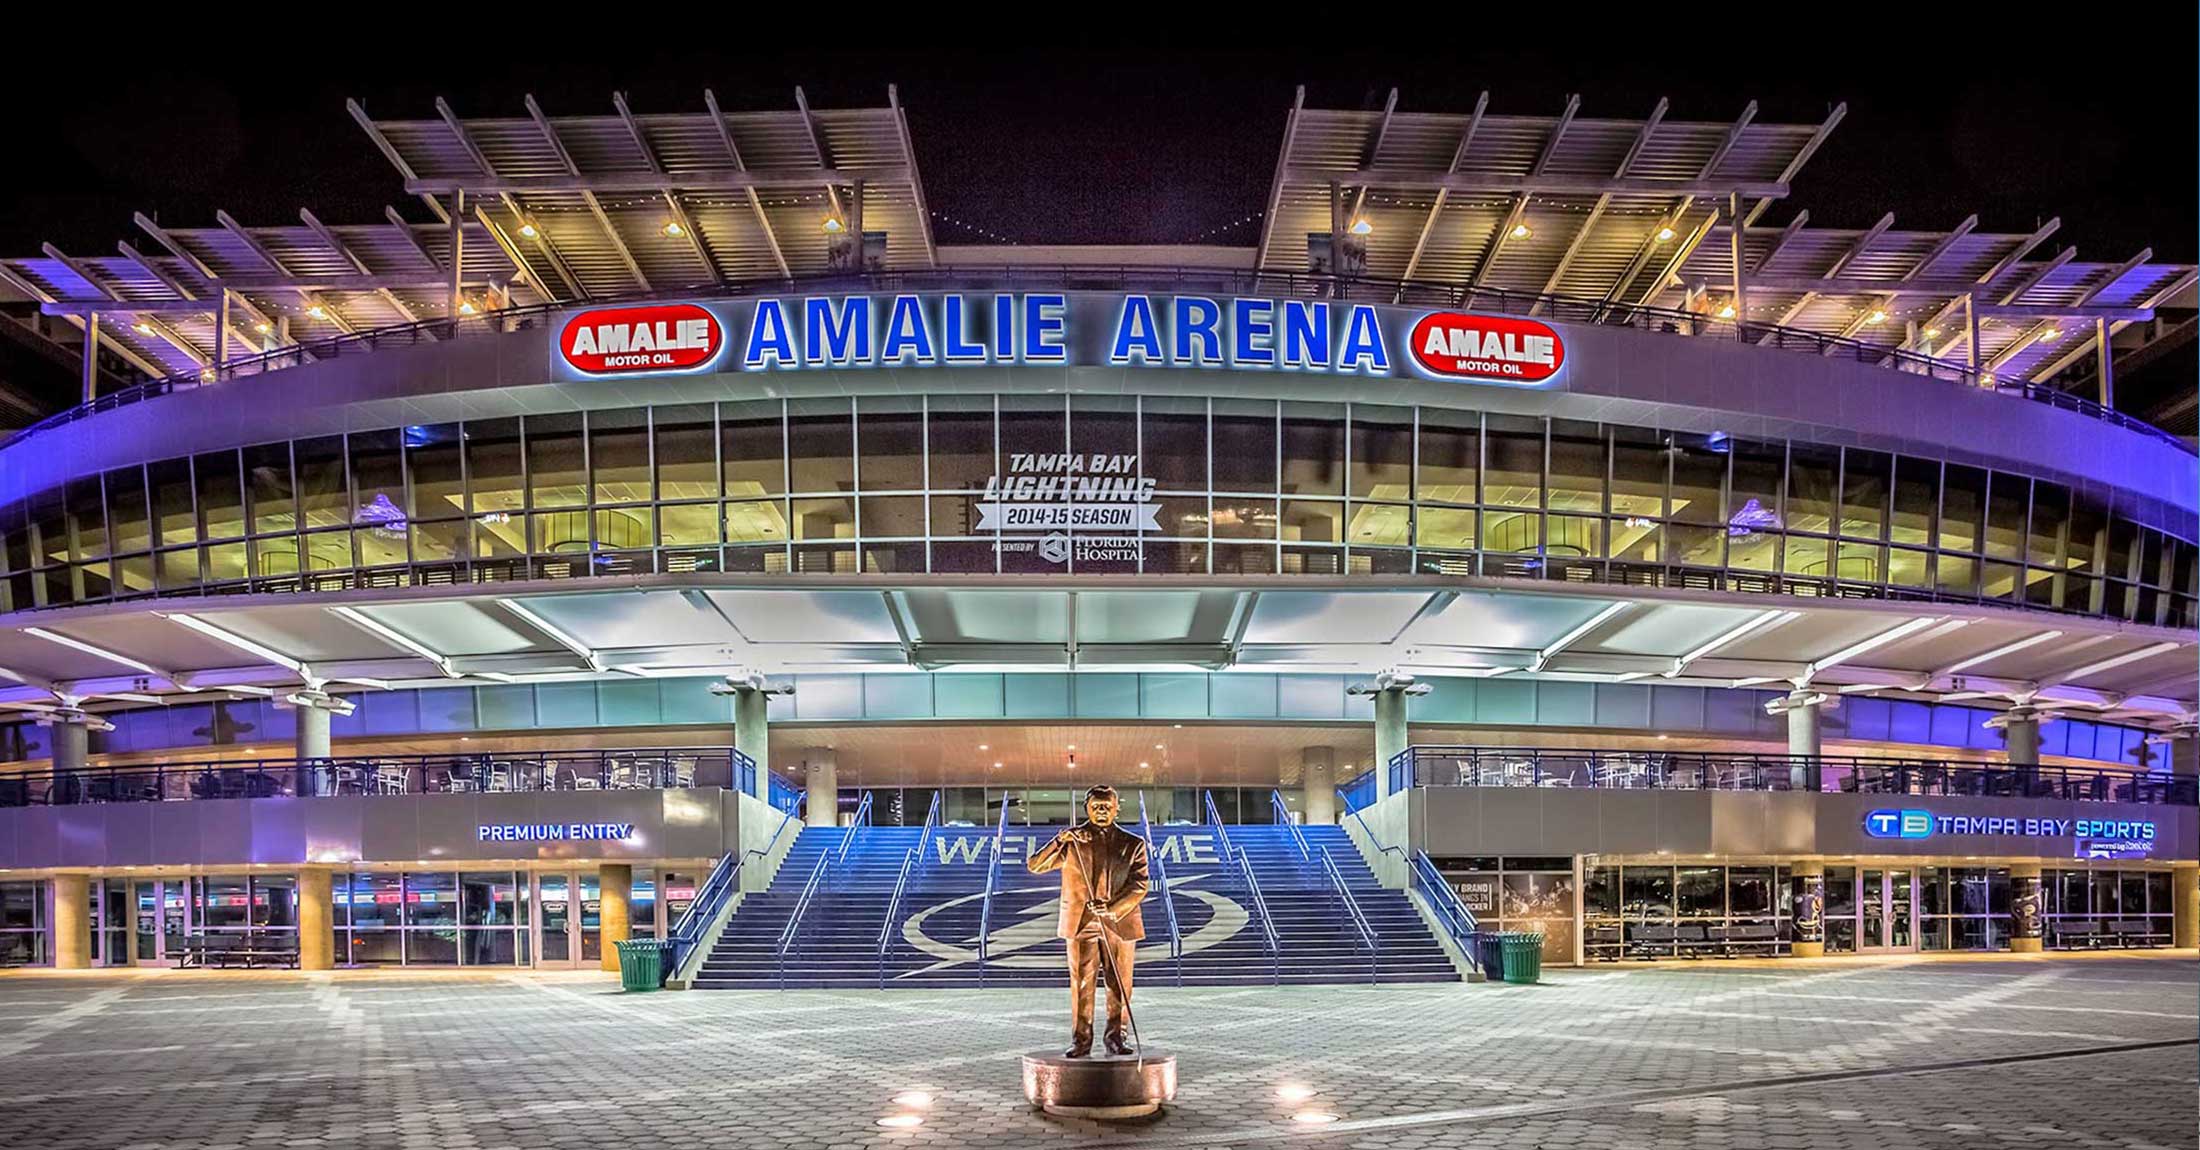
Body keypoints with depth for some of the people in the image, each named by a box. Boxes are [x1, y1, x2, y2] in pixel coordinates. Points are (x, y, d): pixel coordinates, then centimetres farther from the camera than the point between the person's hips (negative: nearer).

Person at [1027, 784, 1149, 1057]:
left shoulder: (1133, 844, 6)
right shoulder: (1072, 840, 6)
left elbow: (1139, 885, -2)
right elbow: (1035, 866, 1)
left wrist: (1114, 908, -17)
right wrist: (1058, 842, -15)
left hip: (1120, 921, 1)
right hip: (1081, 923, -1)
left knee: (1120, 984, 5)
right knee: (1081, 982, 0)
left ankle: (1116, 1037, 17)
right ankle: (1081, 1039, 8)